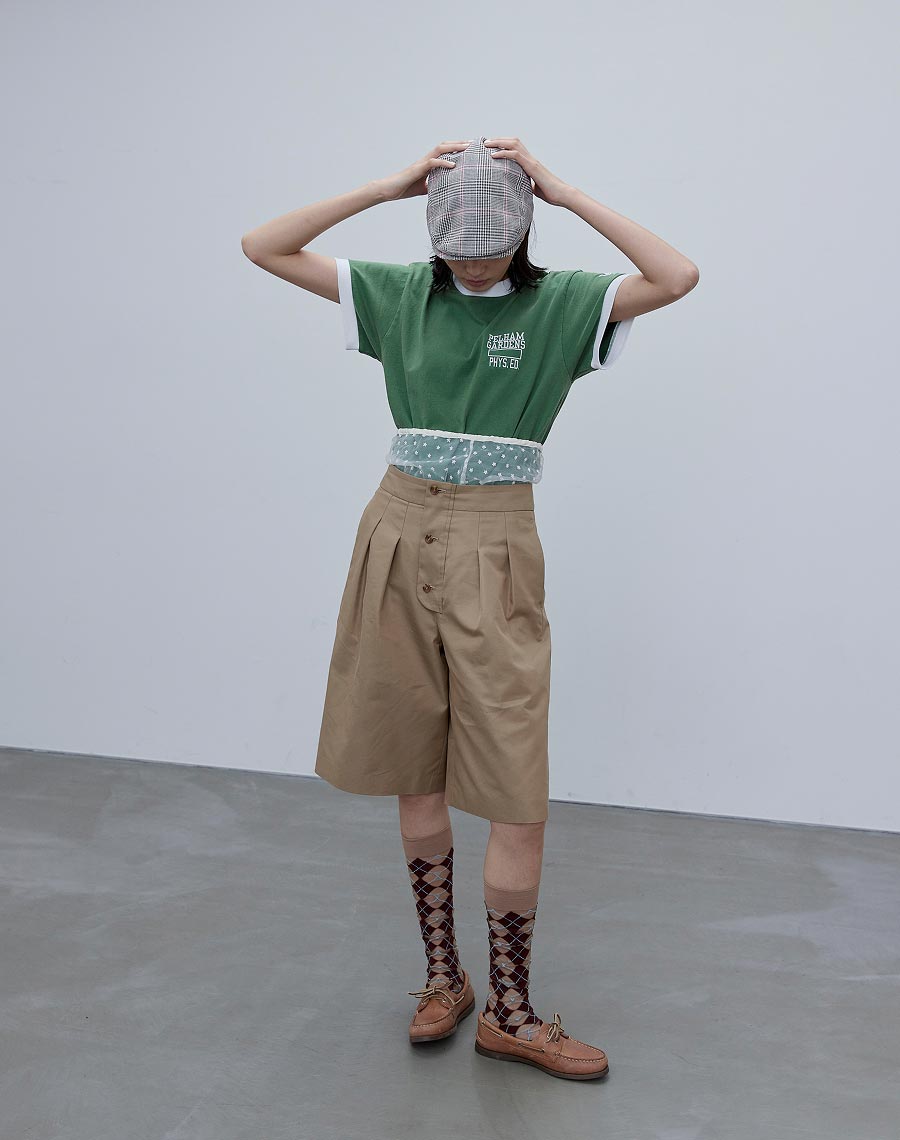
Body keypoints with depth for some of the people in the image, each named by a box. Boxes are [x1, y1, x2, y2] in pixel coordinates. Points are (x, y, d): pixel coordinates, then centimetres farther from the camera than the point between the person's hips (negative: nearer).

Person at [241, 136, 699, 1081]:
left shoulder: (561, 303, 1)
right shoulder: (398, 292, 6)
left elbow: (679, 277, -15)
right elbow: (262, 248, 4)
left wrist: (564, 193, -10)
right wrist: (387, 187, -3)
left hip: (494, 551, -2)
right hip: (399, 536, 3)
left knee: (517, 789, -4)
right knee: (414, 772, 10)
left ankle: (509, 1011, 15)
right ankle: (442, 976, 28)